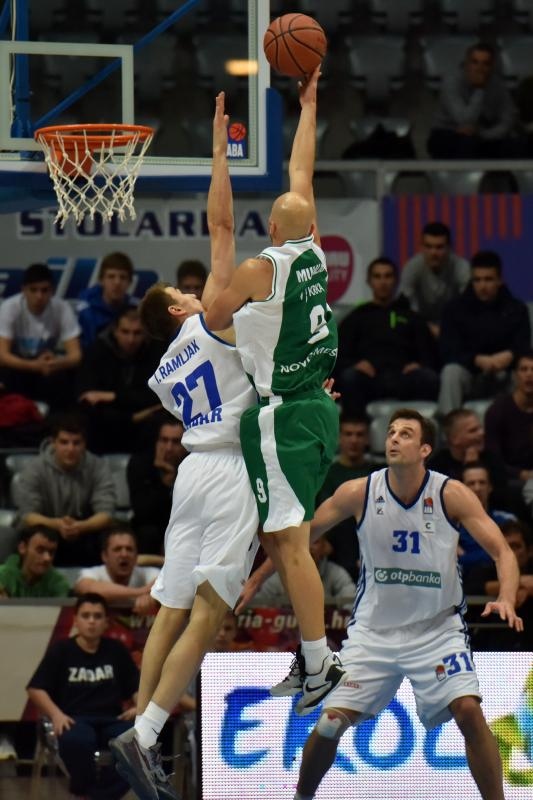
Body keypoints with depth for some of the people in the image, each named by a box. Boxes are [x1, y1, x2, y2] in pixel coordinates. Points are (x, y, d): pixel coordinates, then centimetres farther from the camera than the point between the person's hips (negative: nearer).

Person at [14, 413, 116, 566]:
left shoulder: (98, 468, -5)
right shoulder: (33, 470, -7)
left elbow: (105, 514, -14)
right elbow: (27, 516, -16)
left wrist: (80, 527, -36)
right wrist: (56, 524, -37)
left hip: (84, 531, 1)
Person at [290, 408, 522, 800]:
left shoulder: (452, 495, -11)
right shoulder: (358, 493, -8)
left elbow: (503, 551, -12)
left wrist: (506, 599, -30)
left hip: (437, 627, -1)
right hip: (374, 630, 1)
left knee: (469, 710, -21)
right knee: (331, 722, -6)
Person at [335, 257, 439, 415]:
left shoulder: (411, 318, 30)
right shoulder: (356, 318, 28)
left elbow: (428, 356, 18)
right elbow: (340, 358, 16)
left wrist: (418, 365, -6)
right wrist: (354, 365, -8)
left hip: (403, 378, 1)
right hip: (369, 378, -1)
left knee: (430, 378, -33)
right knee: (349, 377, -36)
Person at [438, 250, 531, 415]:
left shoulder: (516, 309, 4)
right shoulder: (455, 308, 0)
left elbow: (522, 349, -6)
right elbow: (448, 352, -11)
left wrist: (509, 356, -32)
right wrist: (478, 360, -31)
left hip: (503, 377, 1)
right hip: (468, 372, -1)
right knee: (451, 371, -36)